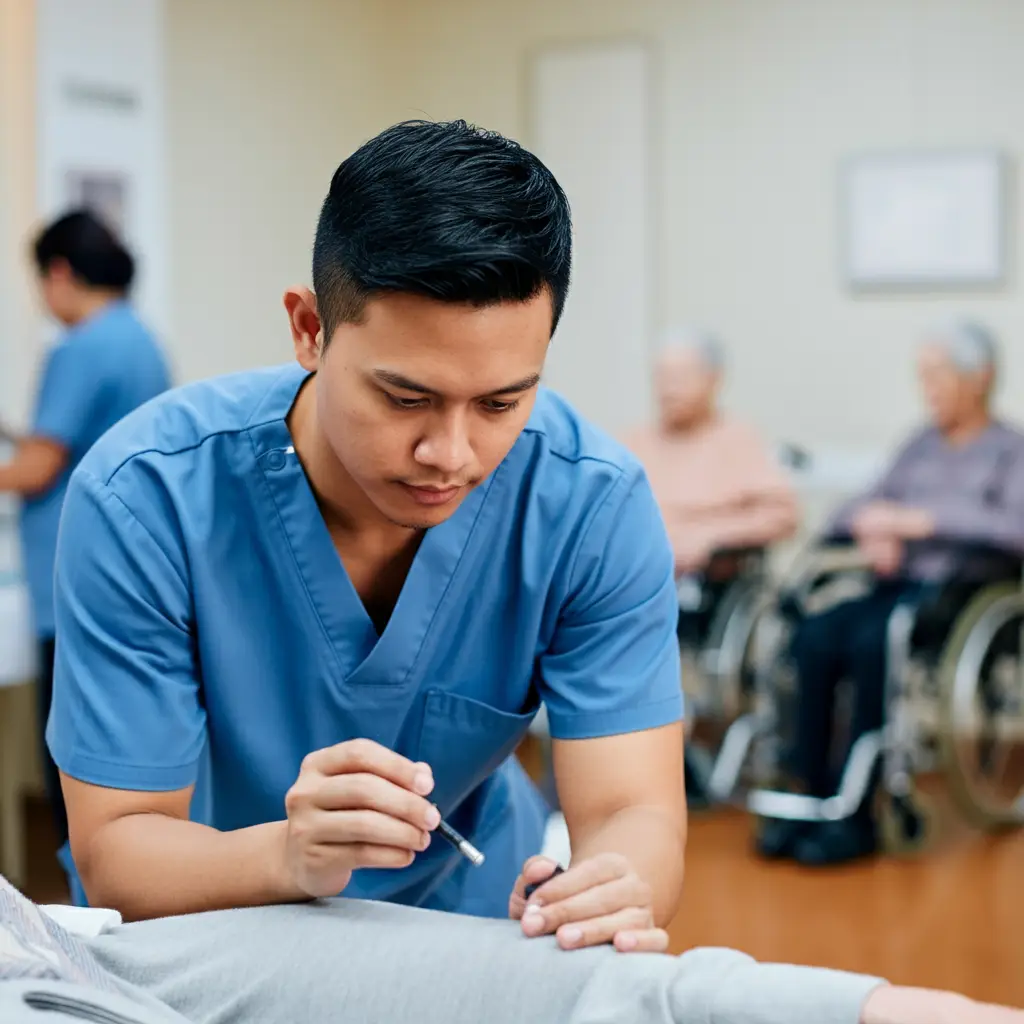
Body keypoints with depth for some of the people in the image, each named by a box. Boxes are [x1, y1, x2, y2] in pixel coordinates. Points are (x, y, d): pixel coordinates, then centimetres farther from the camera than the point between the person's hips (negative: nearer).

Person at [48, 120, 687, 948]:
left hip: (472, 910, 1)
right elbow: (116, 851, -21)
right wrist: (289, 854, -42)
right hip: (218, 938, 0)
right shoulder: (144, 499, -25)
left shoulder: (596, 505, -20)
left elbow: (635, 814, -21)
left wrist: (618, 892, -44)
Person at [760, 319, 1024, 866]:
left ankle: (856, 815, -25)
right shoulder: (921, 444, 22)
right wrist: (873, 530, -5)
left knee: (872, 642, -34)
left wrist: (920, 521, -16)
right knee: (813, 636, -25)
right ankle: (813, 796, -21)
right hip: (896, 584, 5)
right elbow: (859, 508, 19)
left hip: (958, 590, -5)